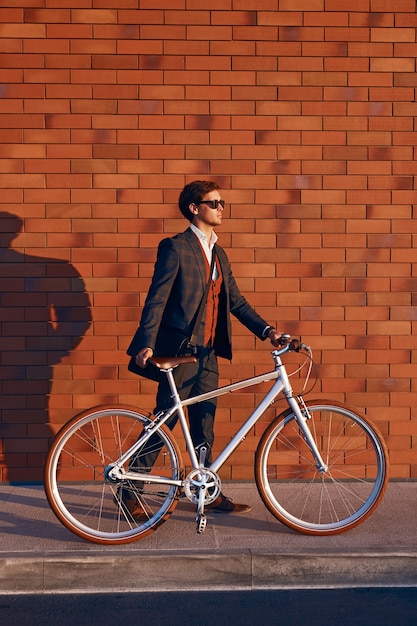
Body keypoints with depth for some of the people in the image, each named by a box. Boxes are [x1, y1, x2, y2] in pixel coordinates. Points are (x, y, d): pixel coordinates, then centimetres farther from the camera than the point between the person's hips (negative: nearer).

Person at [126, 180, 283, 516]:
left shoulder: (218, 253, 15)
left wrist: (267, 330, 1)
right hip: (180, 352, -7)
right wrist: (146, 344, -22)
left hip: (208, 353, 7)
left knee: (204, 427, 13)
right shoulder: (175, 247, -8)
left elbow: (236, 301, 14)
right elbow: (156, 298, -13)